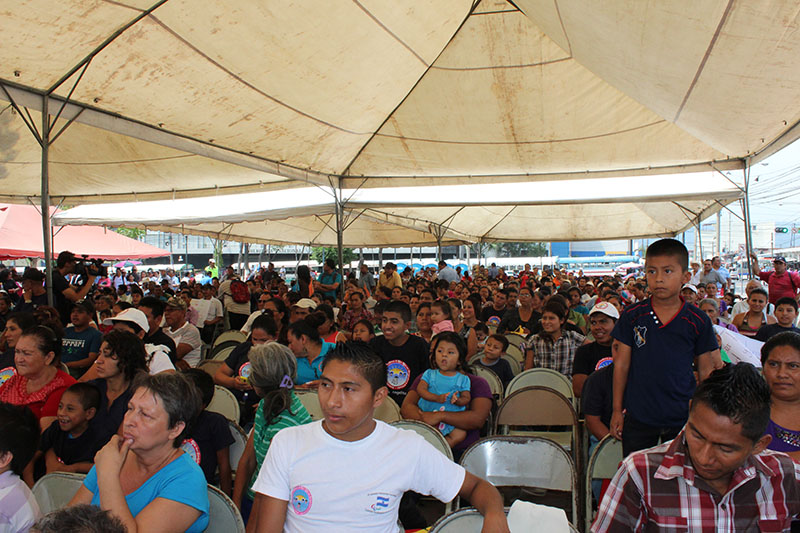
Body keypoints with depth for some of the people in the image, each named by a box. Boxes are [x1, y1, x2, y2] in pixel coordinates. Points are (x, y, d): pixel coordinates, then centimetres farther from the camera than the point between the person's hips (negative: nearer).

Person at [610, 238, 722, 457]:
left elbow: (706, 371, 4)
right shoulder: (632, 316, -4)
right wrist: (617, 410, 3)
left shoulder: (698, 321, -4)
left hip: (683, 418, 0)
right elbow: (621, 364, 1)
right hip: (638, 417, 0)